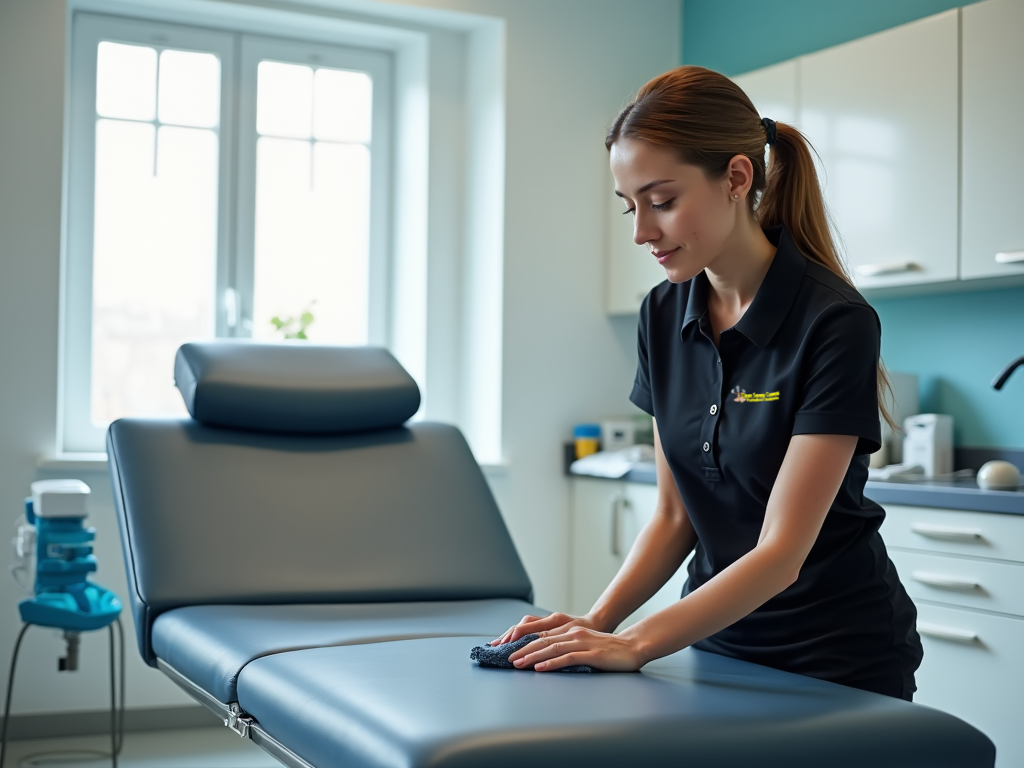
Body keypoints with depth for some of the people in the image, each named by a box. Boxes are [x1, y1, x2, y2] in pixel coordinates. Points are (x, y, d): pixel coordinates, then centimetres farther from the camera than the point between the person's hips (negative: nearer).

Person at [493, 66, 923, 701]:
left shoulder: (835, 323, -22)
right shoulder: (663, 316, -3)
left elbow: (782, 551, -24)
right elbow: (676, 515, 1)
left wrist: (634, 645, -31)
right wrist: (597, 623, -13)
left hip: (841, 661, -5)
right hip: (721, 641, 5)